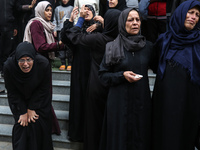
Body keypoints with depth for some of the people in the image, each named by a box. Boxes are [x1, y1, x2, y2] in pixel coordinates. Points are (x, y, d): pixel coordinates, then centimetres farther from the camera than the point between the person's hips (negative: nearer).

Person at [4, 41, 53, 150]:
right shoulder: (8, 66, -28)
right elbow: (12, 92, -14)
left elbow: (43, 89, -15)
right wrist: (23, 112, -14)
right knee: (21, 123, -2)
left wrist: (32, 108, -13)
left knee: (38, 124, -4)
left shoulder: (43, 64, -30)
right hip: (19, 100, 1)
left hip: (39, 99, 0)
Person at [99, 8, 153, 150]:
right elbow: (103, 74, -1)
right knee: (120, 137, 7)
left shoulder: (148, 46, 4)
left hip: (142, 101, 2)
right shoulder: (112, 47, -1)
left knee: (141, 138, 9)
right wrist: (122, 75, -13)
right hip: (119, 102, -2)